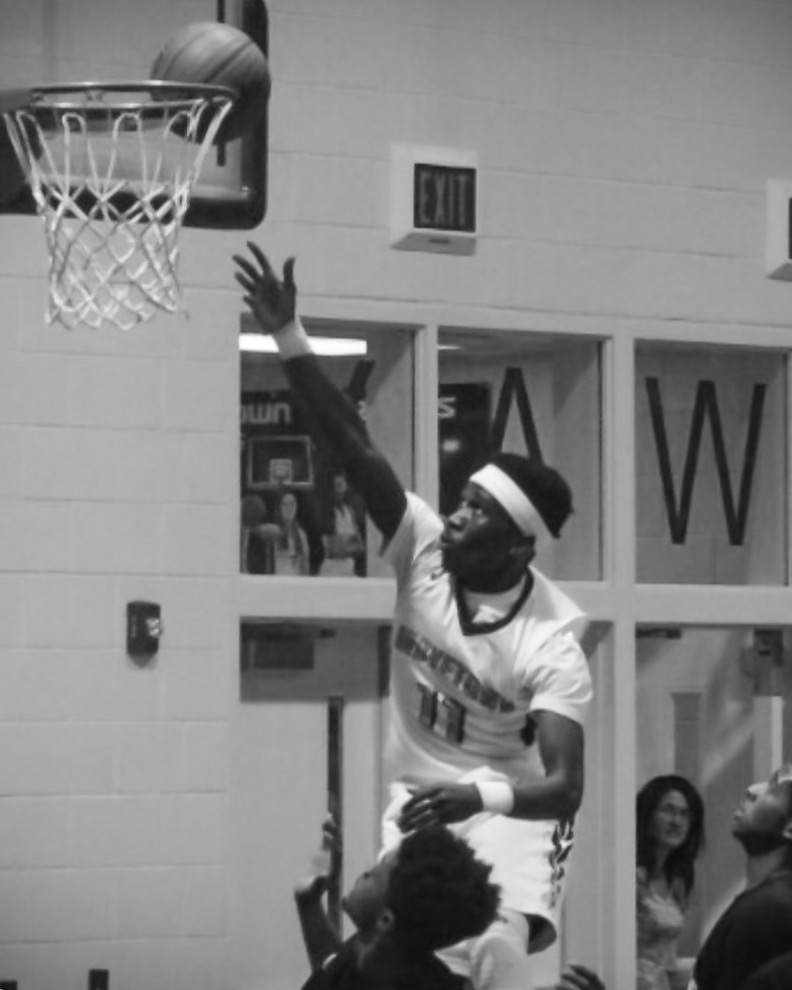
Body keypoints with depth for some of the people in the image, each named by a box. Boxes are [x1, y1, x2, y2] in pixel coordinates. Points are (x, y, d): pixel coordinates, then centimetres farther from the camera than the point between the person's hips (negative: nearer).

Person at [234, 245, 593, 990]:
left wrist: (481, 797, -50)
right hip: (418, 798, 4)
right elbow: (353, 448, -22)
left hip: (511, 808, -4)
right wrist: (289, 338, -32)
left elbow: (563, 785, -30)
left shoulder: (551, 644, -24)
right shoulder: (424, 550, -14)